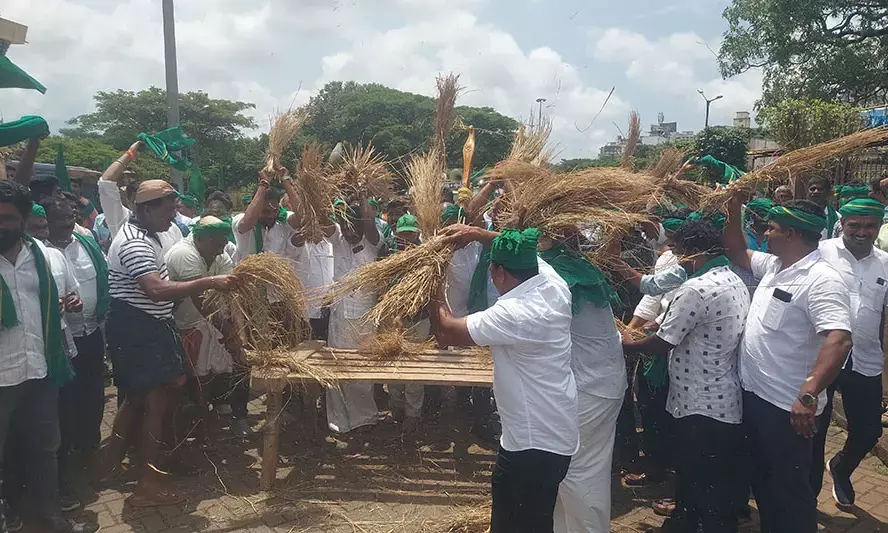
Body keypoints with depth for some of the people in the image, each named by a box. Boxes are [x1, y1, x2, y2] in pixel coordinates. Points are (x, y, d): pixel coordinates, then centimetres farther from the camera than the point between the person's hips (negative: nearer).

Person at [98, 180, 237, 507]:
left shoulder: (144, 234, 13)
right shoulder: (134, 244, -22)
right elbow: (157, 290, -36)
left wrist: (194, 290, 16)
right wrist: (208, 282, -37)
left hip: (146, 329, 11)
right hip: (137, 332, -11)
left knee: (138, 397, 21)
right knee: (158, 402, -5)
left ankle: (111, 460, 37)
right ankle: (148, 486, 5)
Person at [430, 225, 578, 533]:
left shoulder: (514, 313, -29)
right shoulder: (552, 282, -4)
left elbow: (449, 332, -18)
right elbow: (520, 253, 17)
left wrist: (434, 302, 1)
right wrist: (477, 233, 13)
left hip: (534, 443, -9)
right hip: (557, 430, 9)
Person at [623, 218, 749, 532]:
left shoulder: (696, 289, -22)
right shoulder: (735, 281, 9)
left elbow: (663, 343, -17)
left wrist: (628, 344, 0)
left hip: (701, 406, -10)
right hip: (727, 403, 10)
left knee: (699, 486, 7)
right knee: (723, 485, 21)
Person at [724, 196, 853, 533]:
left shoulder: (821, 280, -22)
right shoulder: (774, 265, 6)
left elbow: (839, 340, -33)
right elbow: (738, 255, 23)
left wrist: (808, 395, -42)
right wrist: (733, 212, 9)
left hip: (788, 407, -9)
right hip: (754, 394, 9)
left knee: (789, 491, 8)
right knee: (762, 479, 24)